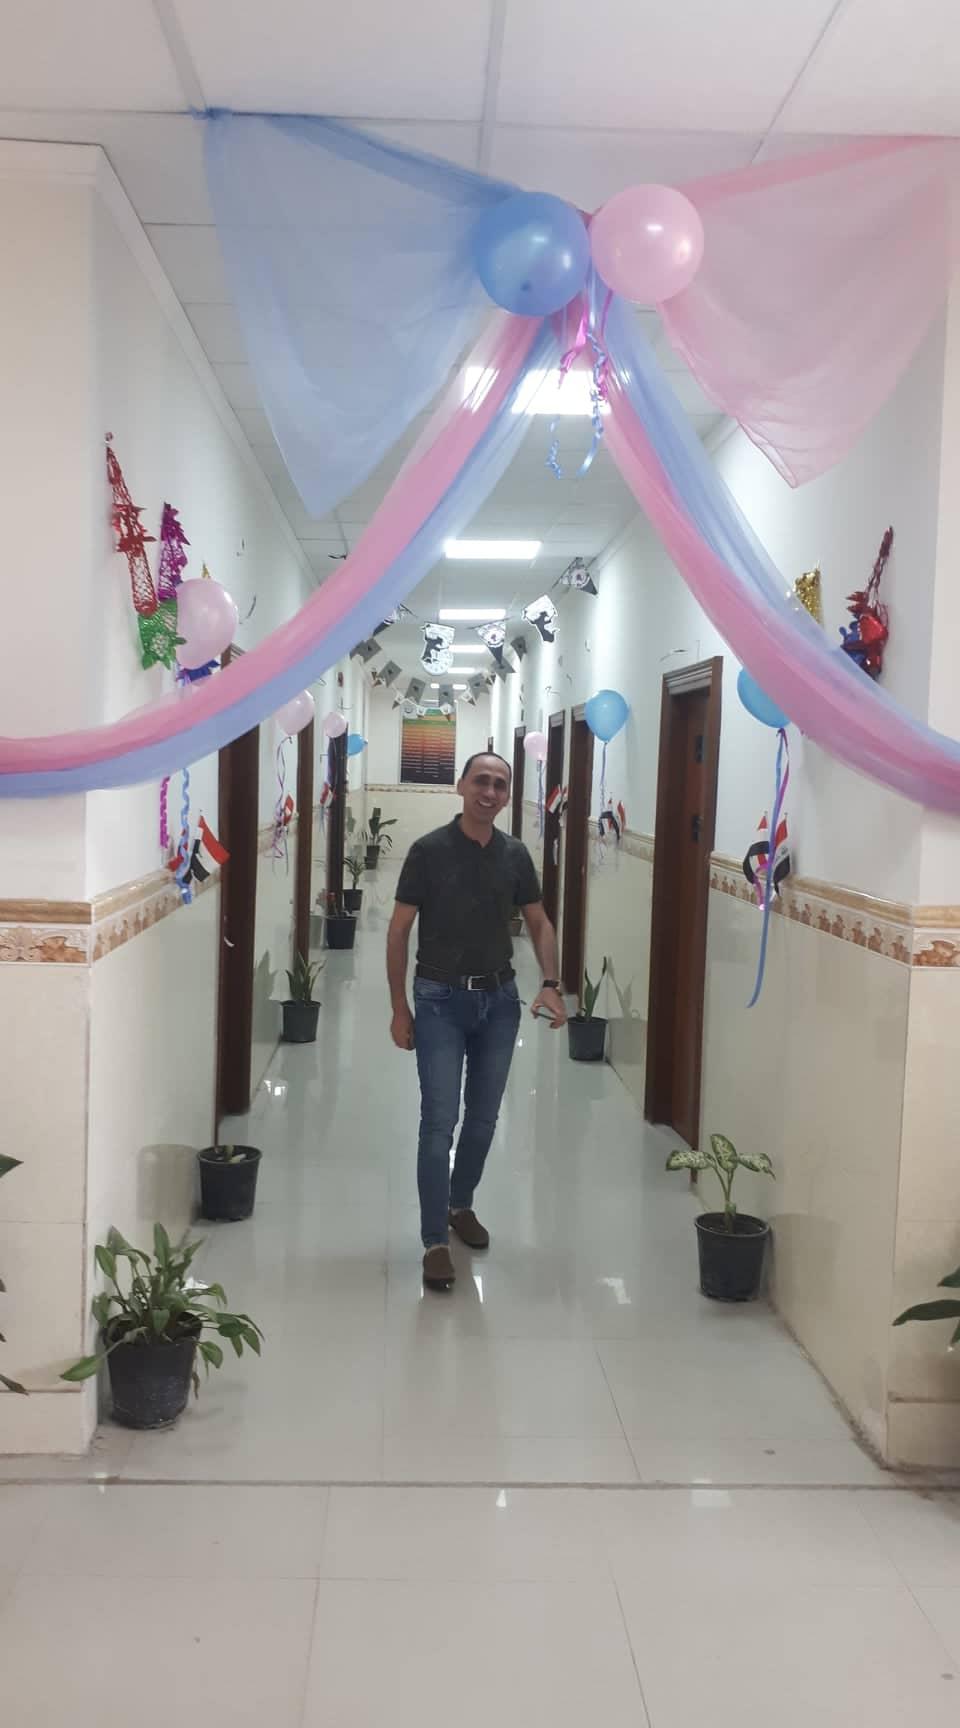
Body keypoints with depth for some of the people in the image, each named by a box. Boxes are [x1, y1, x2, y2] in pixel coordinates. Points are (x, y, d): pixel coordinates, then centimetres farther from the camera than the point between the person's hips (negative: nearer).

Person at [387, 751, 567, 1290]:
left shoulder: (516, 854, 2)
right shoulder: (429, 850, -10)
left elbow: (539, 922, 10)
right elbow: (399, 931, -5)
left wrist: (552, 985, -6)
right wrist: (400, 1007, -7)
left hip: (499, 1000, 4)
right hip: (441, 1001, -4)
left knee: (484, 1118, 14)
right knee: (439, 1122, -6)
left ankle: (461, 1204, 36)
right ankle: (435, 1241, 2)